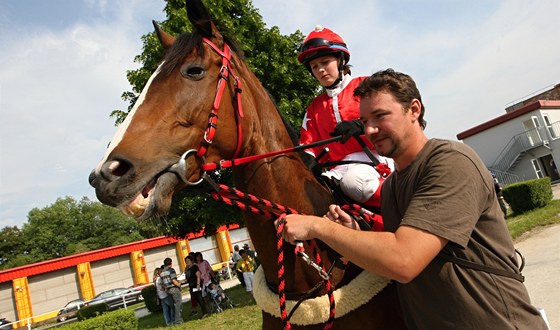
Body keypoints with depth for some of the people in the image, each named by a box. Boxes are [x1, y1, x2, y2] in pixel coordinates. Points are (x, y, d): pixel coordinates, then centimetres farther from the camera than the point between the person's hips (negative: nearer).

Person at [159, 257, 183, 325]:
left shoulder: (162, 272, 11)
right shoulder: (171, 270, -13)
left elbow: (162, 283, 12)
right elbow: (174, 281, -18)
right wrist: (179, 285, -3)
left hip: (168, 290, 8)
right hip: (174, 288, -8)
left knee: (175, 304, 17)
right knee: (178, 304, -1)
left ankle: (174, 320, 20)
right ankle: (178, 320, -1)